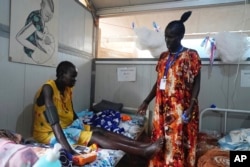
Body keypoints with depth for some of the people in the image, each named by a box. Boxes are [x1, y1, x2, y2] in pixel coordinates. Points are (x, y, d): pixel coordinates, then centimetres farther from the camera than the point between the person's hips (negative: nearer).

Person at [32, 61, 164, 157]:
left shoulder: (68, 89, 5)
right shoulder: (48, 88, -22)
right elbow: (54, 122, -33)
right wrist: (69, 150, -42)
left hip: (68, 126, 8)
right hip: (50, 133, -8)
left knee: (100, 131, -12)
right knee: (94, 137, -24)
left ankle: (143, 145, -19)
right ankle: (143, 151, -31)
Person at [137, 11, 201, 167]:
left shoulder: (191, 55, -5)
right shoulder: (163, 56, 11)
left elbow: (196, 83, -7)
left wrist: (191, 107, -18)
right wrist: (147, 101, 12)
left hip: (180, 109, -5)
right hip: (162, 108, 6)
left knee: (178, 145, 1)